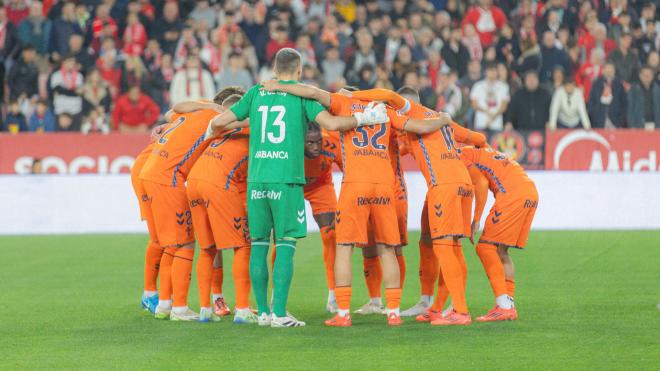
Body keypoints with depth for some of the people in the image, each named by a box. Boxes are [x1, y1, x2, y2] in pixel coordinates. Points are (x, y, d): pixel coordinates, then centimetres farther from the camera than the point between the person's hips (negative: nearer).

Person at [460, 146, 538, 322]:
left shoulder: (462, 155, 4)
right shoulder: (483, 152, 32)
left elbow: (481, 183, -7)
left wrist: (476, 220, -5)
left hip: (513, 194, -9)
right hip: (531, 192, 9)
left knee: (485, 247, -4)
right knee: (500, 251, 15)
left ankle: (504, 306, -12)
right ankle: (509, 307, 10)